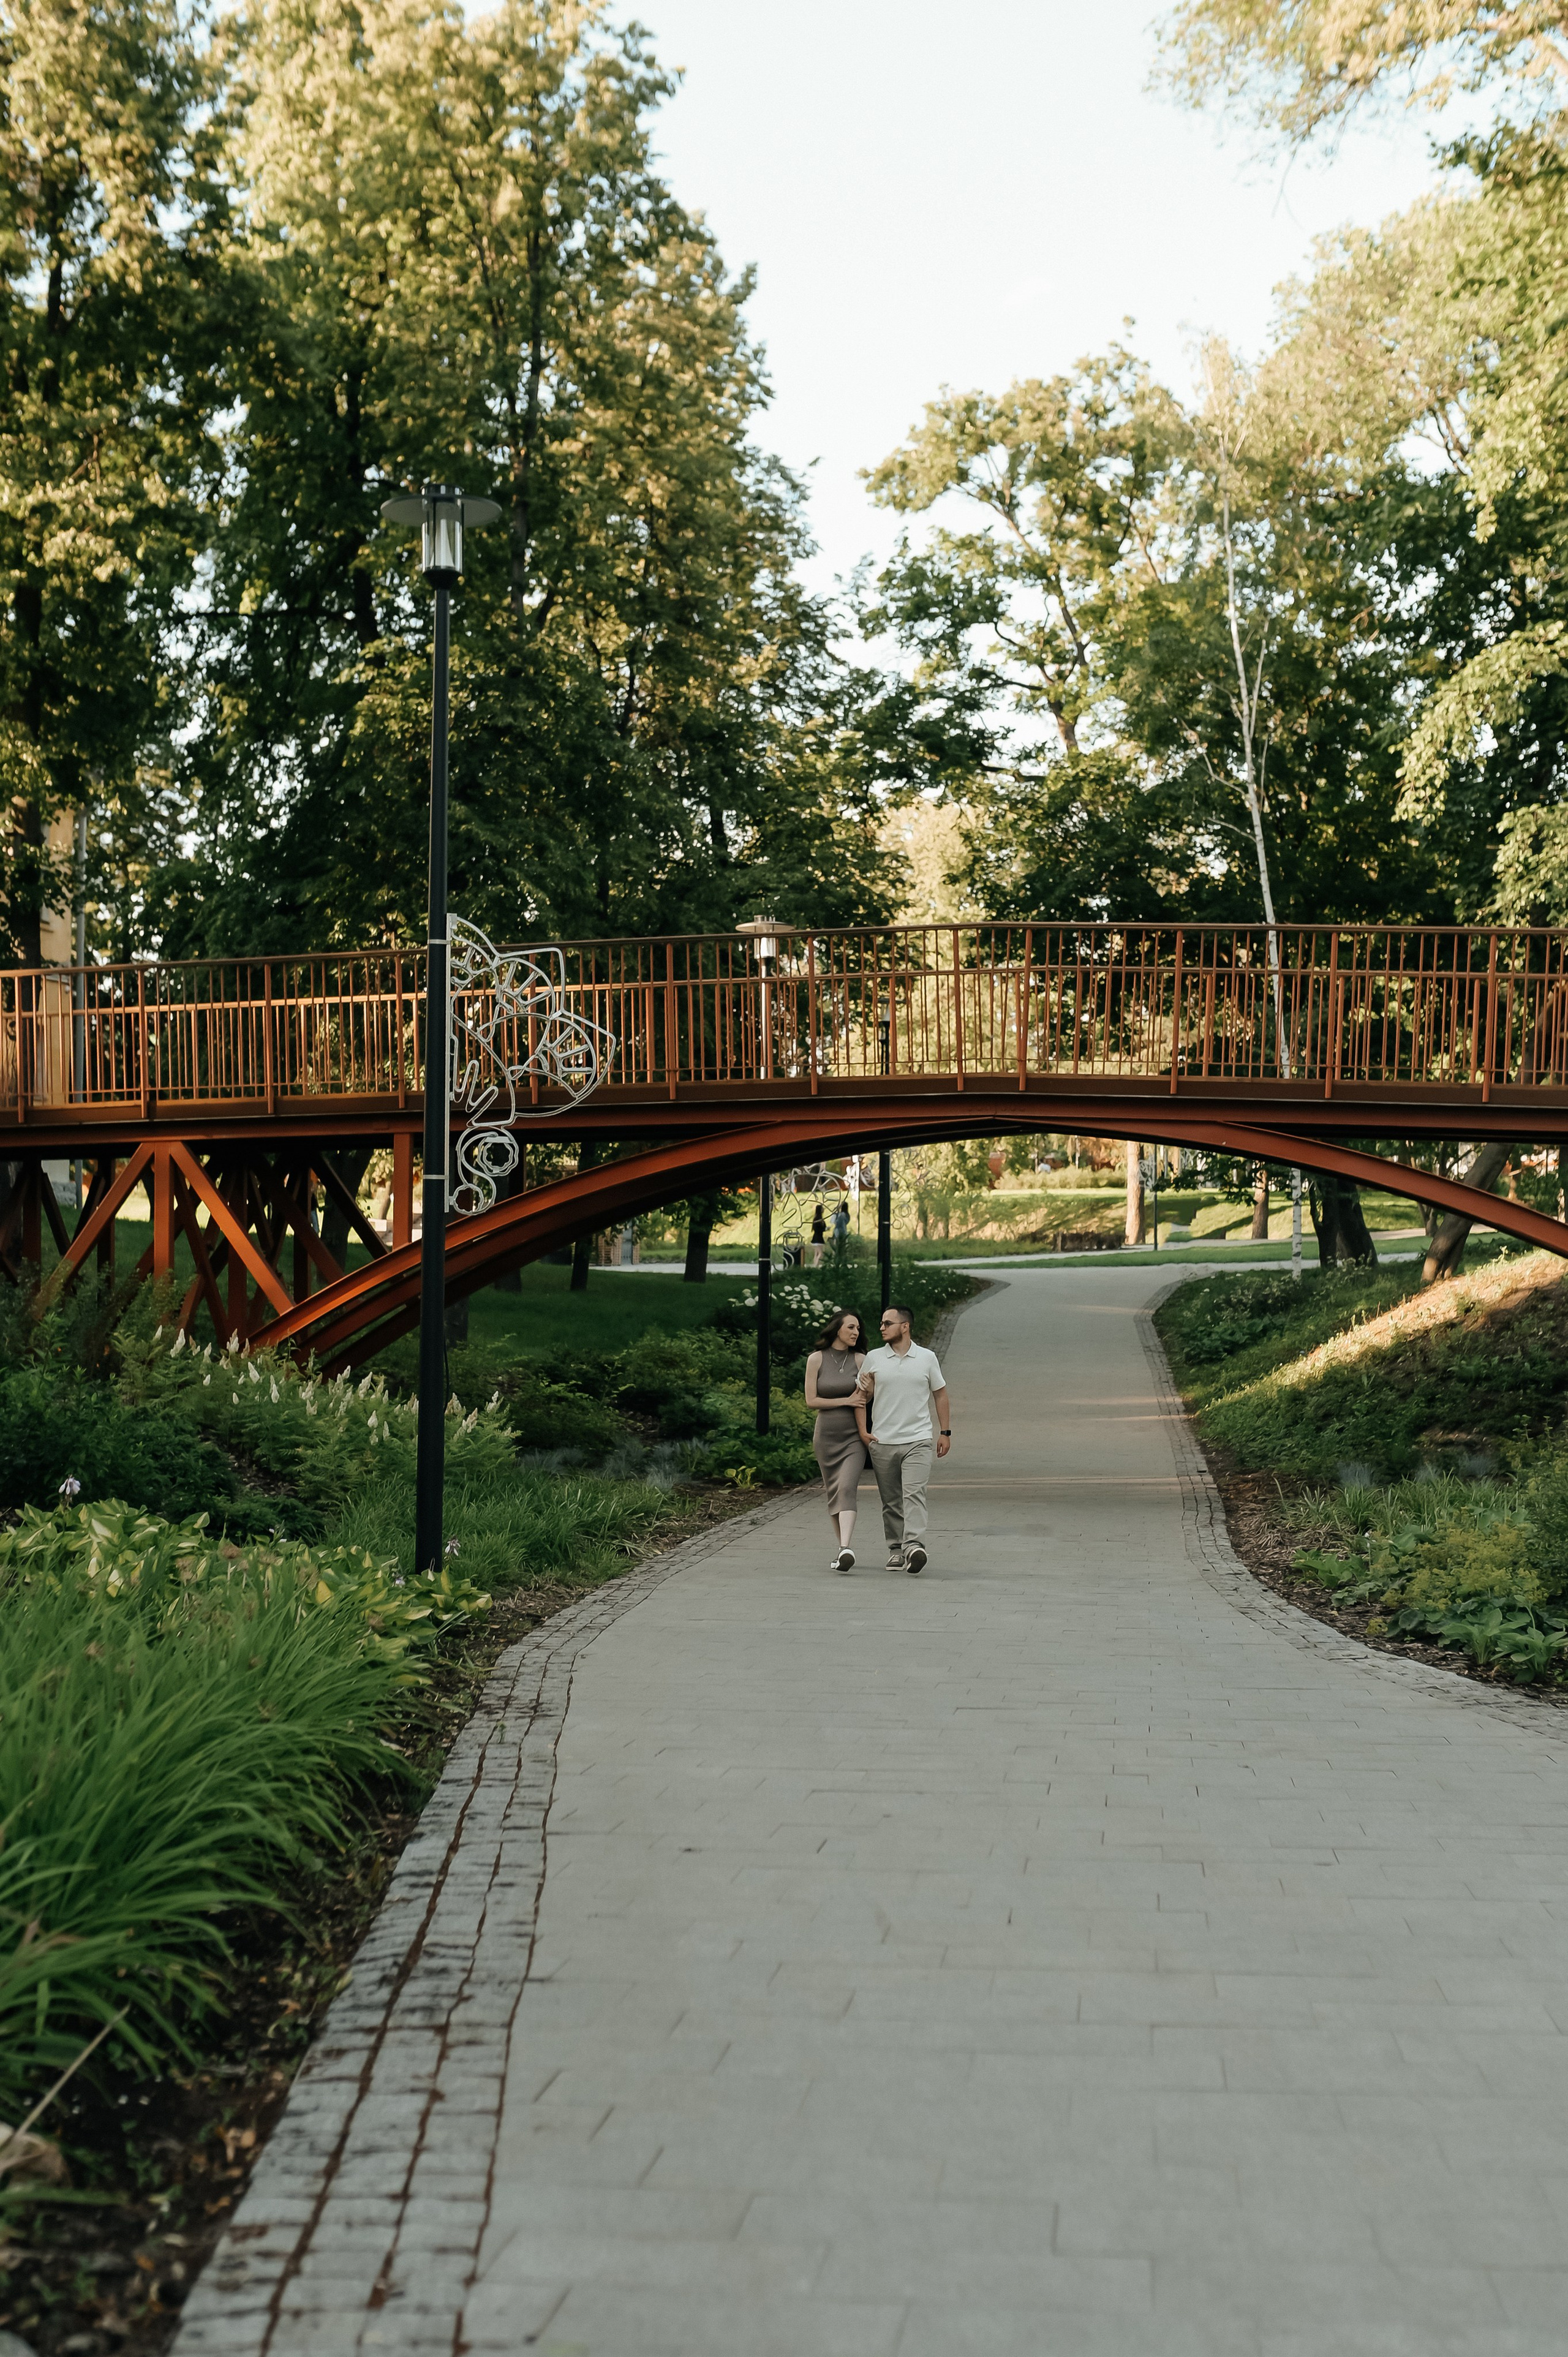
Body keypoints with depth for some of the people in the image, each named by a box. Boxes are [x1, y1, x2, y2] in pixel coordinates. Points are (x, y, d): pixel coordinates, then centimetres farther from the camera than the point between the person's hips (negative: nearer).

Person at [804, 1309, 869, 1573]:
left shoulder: (860, 1360, 1)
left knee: (847, 1489, -18)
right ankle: (839, 1549, 18)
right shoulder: (816, 1360, 1)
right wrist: (846, 1401, -7)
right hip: (826, 1435, 2)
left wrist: (863, 1431, -13)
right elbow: (811, 1401, -1)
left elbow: (861, 1399, -4)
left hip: (853, 1436, -2)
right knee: (833, 1493, 8)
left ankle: (845, 1548, -30)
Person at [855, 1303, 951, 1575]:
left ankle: (914, 1547, -26)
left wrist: (945, 1432, 8)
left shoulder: (927, 1358, 6)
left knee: (914, 1494, -16)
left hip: (917, 1440, -2)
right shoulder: (873, 1358, 7)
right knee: (891, 1501, 6)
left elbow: (940, 1395, 13)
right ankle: (896, 1550, 13)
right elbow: (862, 1397, 13)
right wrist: (867, 1390, -11)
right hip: (882, 1441, 2)